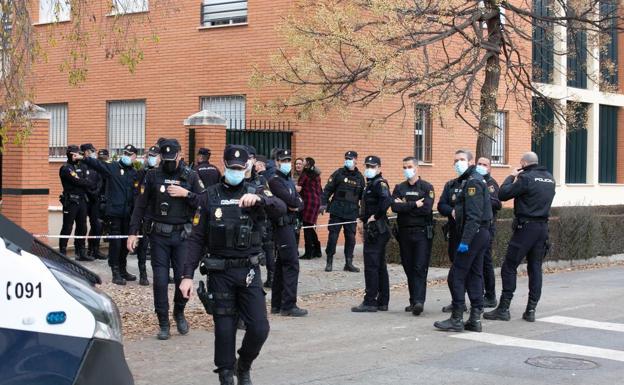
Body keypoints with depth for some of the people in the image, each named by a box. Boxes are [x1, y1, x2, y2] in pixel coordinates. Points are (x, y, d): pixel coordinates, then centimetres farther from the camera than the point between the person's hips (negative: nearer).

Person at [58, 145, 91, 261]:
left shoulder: (81, 167, 18)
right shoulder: (65, 168, -6)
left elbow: (87, 181, 10)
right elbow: (77, 181, -15)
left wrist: (84, 184, -10)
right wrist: (87, 183, 0)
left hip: (82, 200, 7)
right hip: (71, 200, -7)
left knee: (82, 227, 10)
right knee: (67, 227, -5)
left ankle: (81, 252, 18)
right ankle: (62, 252, 0)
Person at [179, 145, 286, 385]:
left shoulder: (255, 193, 3)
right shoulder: (210, 196, 3)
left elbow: (281, 210, -17)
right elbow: (197, 238, 2)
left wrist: (259, 199, -37)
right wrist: (188, 275, -5)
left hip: (249, 272, 1)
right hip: (220, 273, 0)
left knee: (259, 328, -3)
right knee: (224, 330, 2)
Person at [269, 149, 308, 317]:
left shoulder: (289, 181, 18)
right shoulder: (275, 181, -9)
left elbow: (300, 203, 10)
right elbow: (290, 200, -20)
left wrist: (295, 205, -10)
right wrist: (297, 201, 0)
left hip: (289, 225, 10)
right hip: (282, 225, -10)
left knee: (282, 264, 12)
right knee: (292, 263, -12)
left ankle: (277, 304, 17)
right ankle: (288, 305, -11)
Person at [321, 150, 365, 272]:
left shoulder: (359, 177, 10)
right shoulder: (338, 174, 0)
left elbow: (363, 196, 16)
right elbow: (328, 189, -1)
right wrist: (323, 203, -9)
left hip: (352, 213, 3)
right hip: (337, 211, -3)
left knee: (351, 237, 3)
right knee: (333, 236, -2)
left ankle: (349, 263, 12)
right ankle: (329, 262, 9)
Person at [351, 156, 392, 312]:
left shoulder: (379, 183, -13)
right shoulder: (371, 184, 18)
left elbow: (387, 200, -31)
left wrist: (375, 216, -21)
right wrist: (362, 218, 14)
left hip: (376, 230, -10)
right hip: (375, 230, 10)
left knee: (371, 265, -8)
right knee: (380, 266, 12)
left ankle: (370, 302, -5)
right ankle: (382, 302, 18)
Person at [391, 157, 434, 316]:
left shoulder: (427, 187, 2)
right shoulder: (399, 188, 11)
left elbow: (427, 208, -14)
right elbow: (394, 207, -6)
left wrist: (405, 205, -8)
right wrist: (415, 204, -12)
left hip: (422, 232, -4)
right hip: (404, 232, 4)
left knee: (420, 268, -11)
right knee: (409, 268, 7)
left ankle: (419, 301, -17)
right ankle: (414, 301, 14)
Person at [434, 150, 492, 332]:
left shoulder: (472, 182, -13)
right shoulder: (475, 180, 19)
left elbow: (474, 215, -22)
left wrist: (465, 240, -25)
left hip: (473, 233, -10)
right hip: (482, 234, 10)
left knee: (456, 276, -7)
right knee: (474, 276, 10)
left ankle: (457, 319, -5)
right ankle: (475, 319, 11)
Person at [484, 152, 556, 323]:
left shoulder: (526, 178, -11)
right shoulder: (550, 178, 11)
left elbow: (503, 194, -11)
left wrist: (511, 177, 4)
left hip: (526, 227, -7)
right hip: (543, 227, 7)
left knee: (509, 267, -1)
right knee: (535, 268, 9)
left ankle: (504, 309, -2)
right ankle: (531, 310, 9)